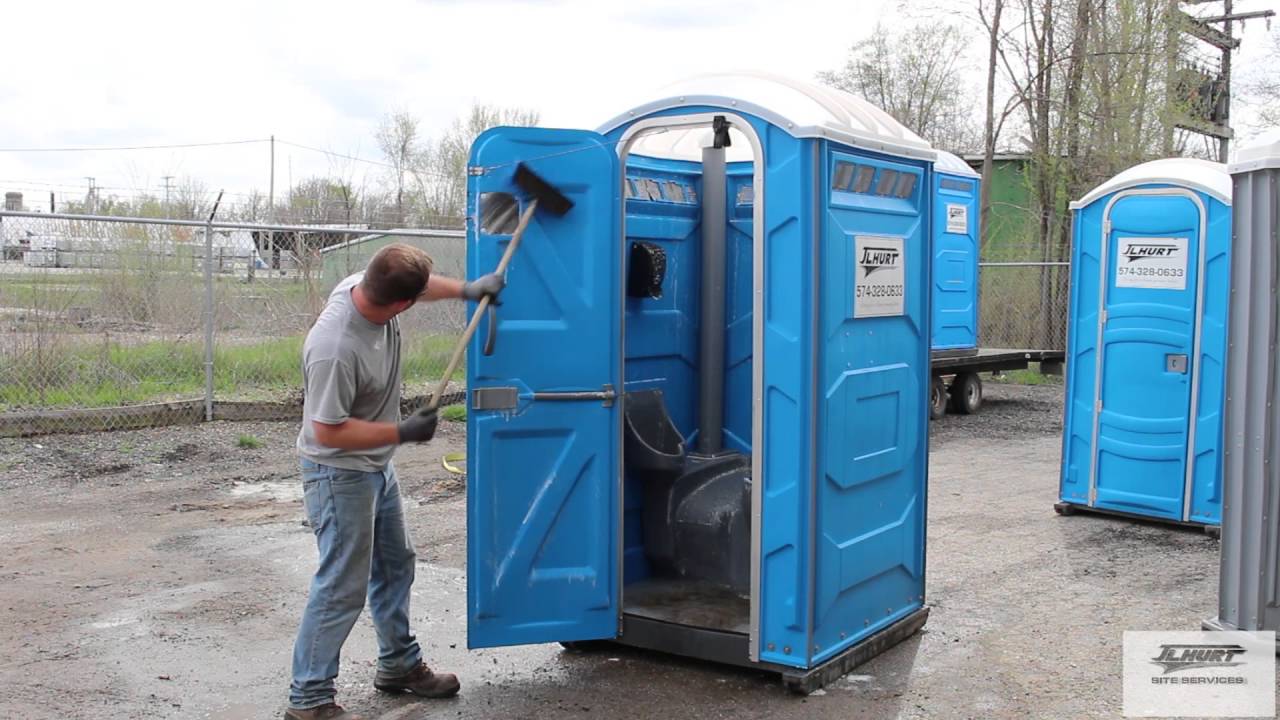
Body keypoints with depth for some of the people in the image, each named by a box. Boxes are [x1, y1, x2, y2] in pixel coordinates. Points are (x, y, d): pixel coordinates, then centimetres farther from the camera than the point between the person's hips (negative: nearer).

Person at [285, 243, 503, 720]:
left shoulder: (366, 285, -11)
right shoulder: (335, 349, -35)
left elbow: (420, 283, 13)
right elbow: (328, 431, -27)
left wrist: (465, 290, 7)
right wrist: (403, 432, -23)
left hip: (378, 467, 10)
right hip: (340, 473, -10)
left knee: (395, 565, 20)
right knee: (343, 587, -5)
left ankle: (399, 664, 37)